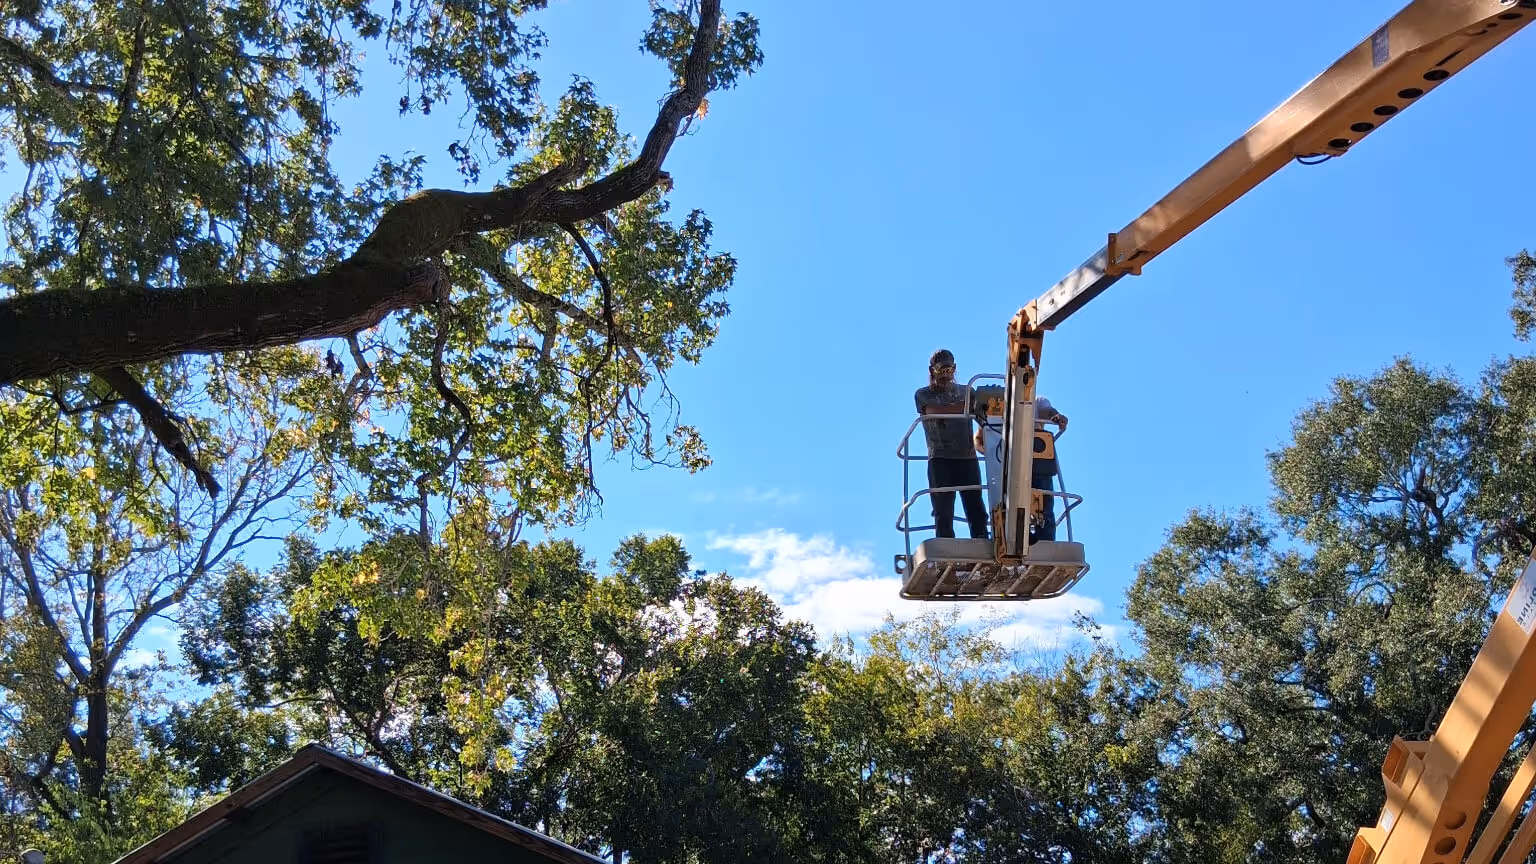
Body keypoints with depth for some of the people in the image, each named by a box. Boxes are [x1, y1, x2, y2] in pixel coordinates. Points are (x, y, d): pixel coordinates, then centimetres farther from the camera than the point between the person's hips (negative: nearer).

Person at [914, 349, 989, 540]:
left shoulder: (965, 391, 20)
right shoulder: (923, 394, 10)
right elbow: (935, 410, -11)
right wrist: (968, 405, -19)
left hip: (967, 457, 3)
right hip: (940, 458, -3)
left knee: (977, 510, -4)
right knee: (944, 512, -7)